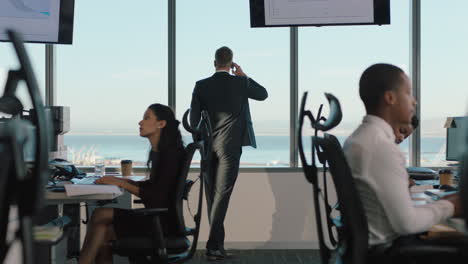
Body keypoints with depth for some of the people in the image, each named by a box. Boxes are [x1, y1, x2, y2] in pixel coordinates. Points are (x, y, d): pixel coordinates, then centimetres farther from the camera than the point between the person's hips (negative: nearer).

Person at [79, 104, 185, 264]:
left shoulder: (171, 153, -16)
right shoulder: (158, 152, 13)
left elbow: (158, 197, -19)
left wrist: (121, 184, -16)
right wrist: (120, 180, 9)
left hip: (163, 221, -8)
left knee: (100, 215, -13)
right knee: (104, 233, -8)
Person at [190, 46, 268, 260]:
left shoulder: (201, 86, 0)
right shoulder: (241, 83, -4)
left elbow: (194, 119, 0)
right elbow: (263, 94, 15)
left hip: (209, 147, 3)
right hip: (230, 147, -3)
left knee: (212, 196, 12)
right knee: (221, 195, -4)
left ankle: (217, 243, 19)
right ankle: (213, 246, -9)